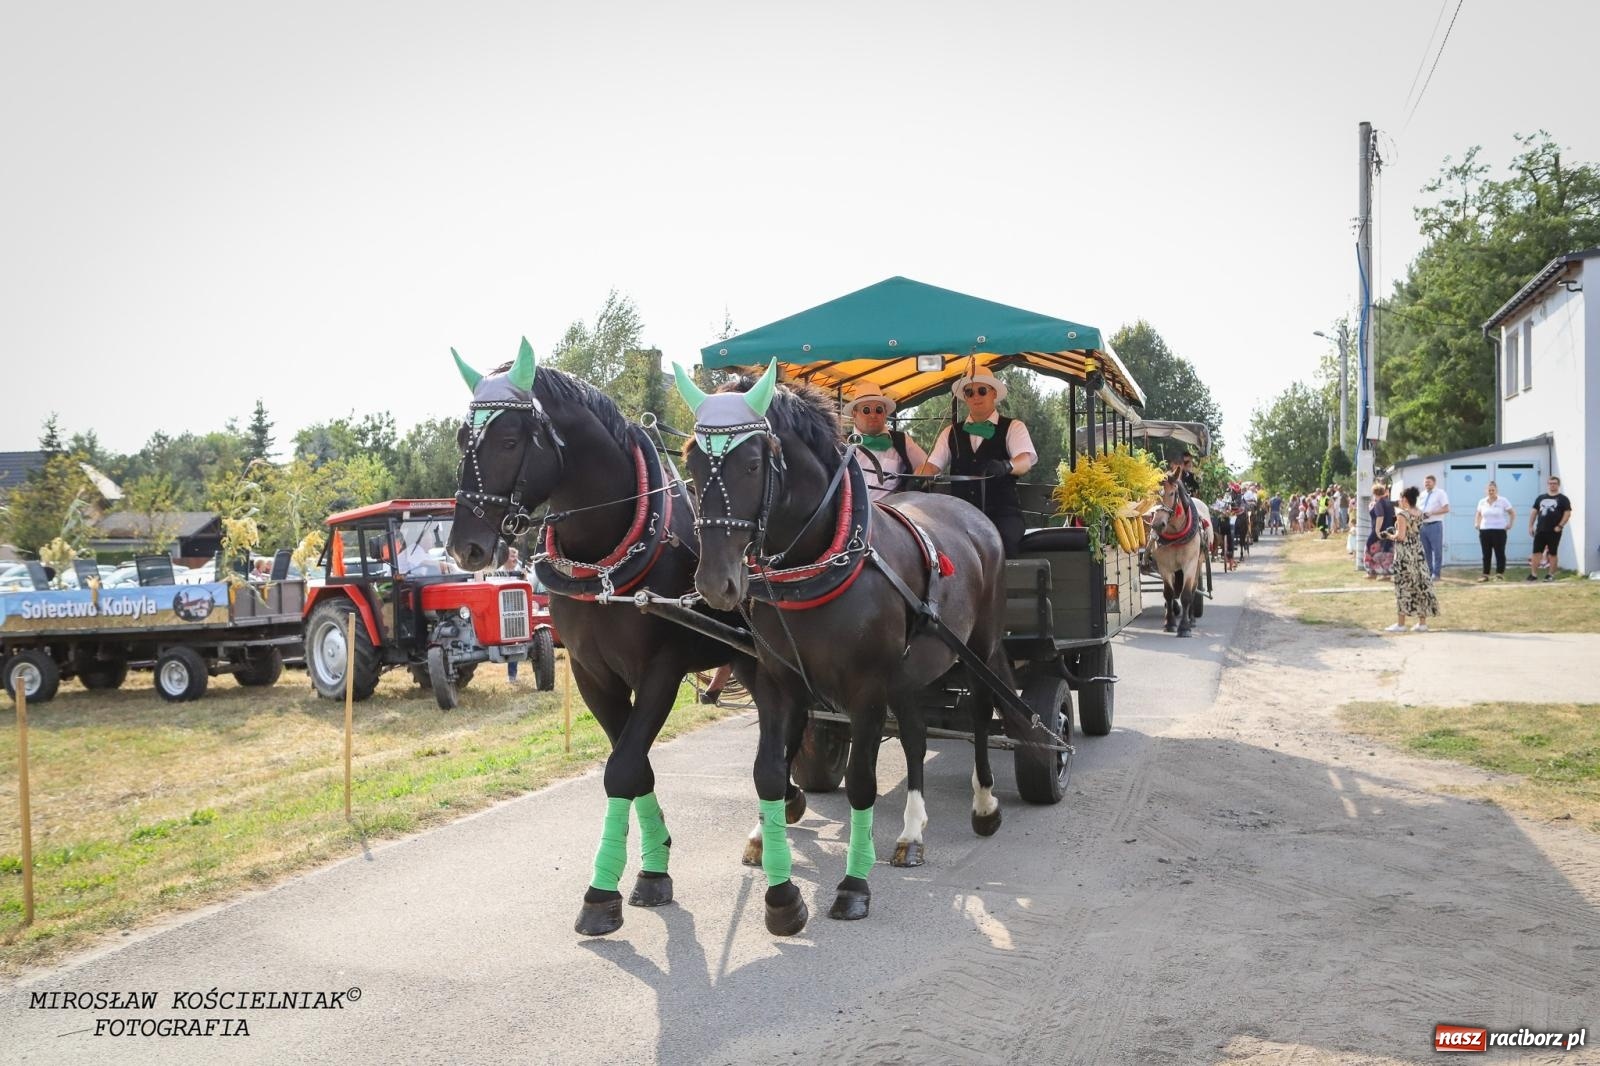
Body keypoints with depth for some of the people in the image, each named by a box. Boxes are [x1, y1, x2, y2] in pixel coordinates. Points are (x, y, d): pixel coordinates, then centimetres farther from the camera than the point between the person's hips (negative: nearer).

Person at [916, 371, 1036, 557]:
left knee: (1001, 543, -32)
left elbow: (1025, 460, -10)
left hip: (1002, 513, -3)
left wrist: (1006, 465, -34)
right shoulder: (951, 432, 18)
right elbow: (932, 464, 8)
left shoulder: (1013, 427, 8)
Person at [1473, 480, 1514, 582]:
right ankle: (1485, 575, 10)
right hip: (1484, 531, 4)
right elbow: (1478, 514, 23)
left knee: (1499, 553, -1)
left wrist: (1509, 524, -7)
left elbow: (1512, 513, 1)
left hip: (1499, 531, -4)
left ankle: (1500, 574, 2)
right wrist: (1476, 523, 8)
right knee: (1486, 554, 6)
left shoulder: (1503, 501, -3)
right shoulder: (1482, 502, 8)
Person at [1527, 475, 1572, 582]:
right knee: (1536, 552, 0)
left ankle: (1551, 575, 11)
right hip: (1540, 531, 4)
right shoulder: (1540, 497, 13)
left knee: (1552, 553, 3)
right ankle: (1534, 574, 3)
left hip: (1554, 532, -4)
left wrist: (1560, 526, -14)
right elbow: (1534, 512, 15)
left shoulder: (1563, 499, 0)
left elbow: (1567, 513, -6)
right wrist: (1530, 526, 7)